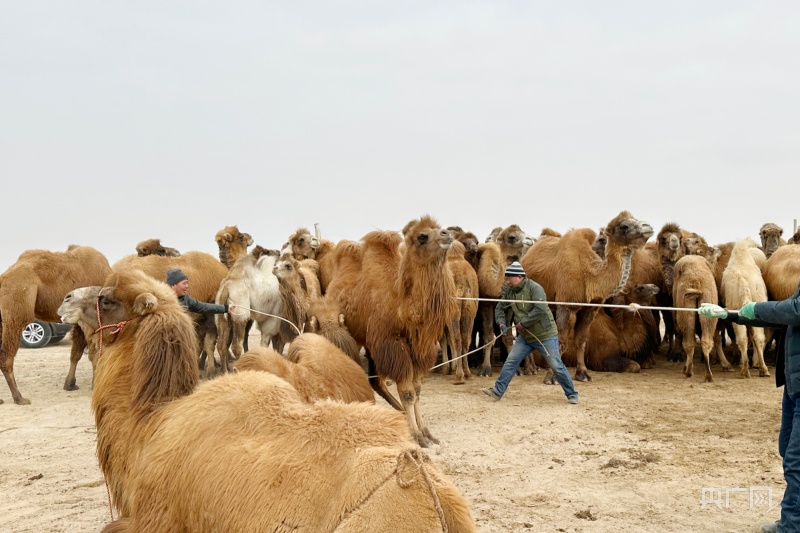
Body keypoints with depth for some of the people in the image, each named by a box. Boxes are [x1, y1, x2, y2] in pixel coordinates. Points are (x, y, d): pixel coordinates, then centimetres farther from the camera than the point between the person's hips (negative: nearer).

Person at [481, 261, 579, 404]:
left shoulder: (535, 288, -20)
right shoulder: (509, 291, 2)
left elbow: (540, 310, -31)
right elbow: (500, 308, 12)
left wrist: (523, 323, -25)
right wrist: (501, 323, -7)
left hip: (545, 335, -6)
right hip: (525, 337, 6)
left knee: (556, 366, -1)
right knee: (511, 361, 0)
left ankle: (572, 394, 12)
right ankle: (498, 391, 5)